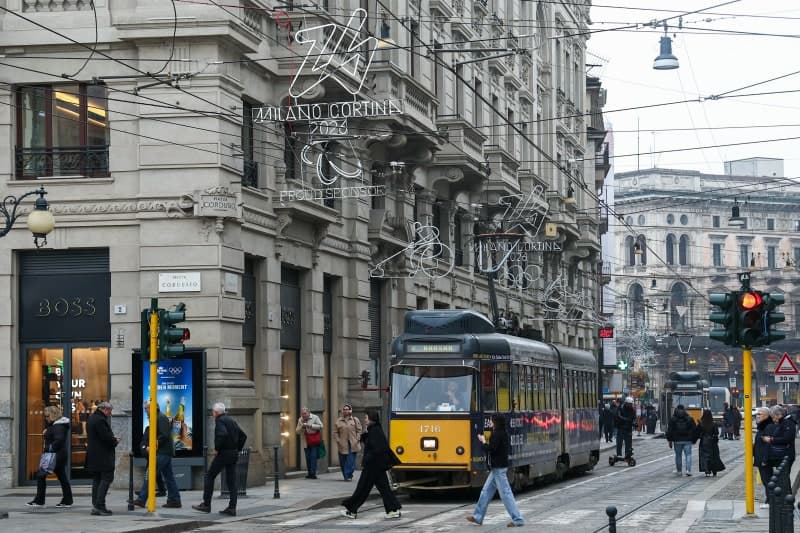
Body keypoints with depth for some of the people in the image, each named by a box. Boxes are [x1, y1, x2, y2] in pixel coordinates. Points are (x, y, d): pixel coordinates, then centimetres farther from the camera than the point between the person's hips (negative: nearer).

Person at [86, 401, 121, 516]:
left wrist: (113, 439, 11)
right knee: (106, 479, -7)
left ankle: (95, 505, 11)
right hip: (103, 457, -10)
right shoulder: (100, 420, -17)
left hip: (93, 456, 10)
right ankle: (99, 505, -13)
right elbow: (106, 436, -21)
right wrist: (115, 441, -2)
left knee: (96, 480, 11)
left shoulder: (91, 418, 15)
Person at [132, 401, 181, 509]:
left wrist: (154, 446, -15)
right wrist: (146, 447, 4)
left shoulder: (161, 418, -11)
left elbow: (164, 435, -20)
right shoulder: (156, 419, 20)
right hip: (165, 453, 10)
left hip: (162, 453, -10)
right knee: (169, 477, 10)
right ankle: (174, 500, 12)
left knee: (149, 475, -11)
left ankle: (142, 500, -13)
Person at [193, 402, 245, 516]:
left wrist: (217, 449, -17)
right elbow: (243, 436, 18)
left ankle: (206, 505, 4)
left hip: (223, 454, -8)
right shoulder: (232, 421, 16)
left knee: (209, 477, 4)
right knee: (231, 481, 6)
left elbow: (222, 434, -28)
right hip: (234, 454, 8)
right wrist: (237, 449, 16)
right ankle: (232, 508, 2)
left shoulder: (219, 421, -10)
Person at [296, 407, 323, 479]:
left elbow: (320, 426, -10)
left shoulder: (315, 417, -1)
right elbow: (297, 431, 11)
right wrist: (302, 426, -9)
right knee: (308, 458, 3)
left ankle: (313, 473, -12)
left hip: (314, 441, -4)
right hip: (306, 442, 4)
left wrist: (310, 425, -17)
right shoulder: (300, 420, 12)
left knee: (313, 457, -10)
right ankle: (309, 473, 11)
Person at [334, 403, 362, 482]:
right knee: (343, 462, 4)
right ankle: (346, 476, 18)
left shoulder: (355, 420, 7)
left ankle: (348, 476, -8)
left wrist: (357, 440, -5)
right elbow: (335, 433, 12)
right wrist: (338, 440, -2)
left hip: (352, 445, -2)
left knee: (351, 461, -10)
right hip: (342, 445, 2)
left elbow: (359, 431, 6)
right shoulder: (339, 421, 10)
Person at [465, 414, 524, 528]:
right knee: (486, 491, 16)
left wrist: (483, 441, -5)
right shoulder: (504, 433, 11)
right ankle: (478, 517, 23)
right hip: (498, 467, 10)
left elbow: (490, 449, -23)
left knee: (506, 493, -7)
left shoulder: (497, 435, -18)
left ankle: (518, 520, -6)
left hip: (498, 468, -10)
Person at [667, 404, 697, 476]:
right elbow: (693, 430, 5)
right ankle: (688, 470, -12)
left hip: (677, 440, 0)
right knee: (688, 455, 1)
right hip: (687, 440, 0)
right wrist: (693, 439, 14)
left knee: (678, 455, 10)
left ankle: (678, 471, 15)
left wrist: (670, 440, 5)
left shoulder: (672, 419, 1)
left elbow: (669, 430, 1)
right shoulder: (689, 419, 3)